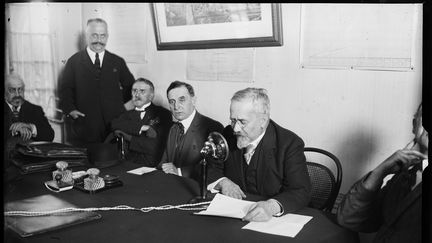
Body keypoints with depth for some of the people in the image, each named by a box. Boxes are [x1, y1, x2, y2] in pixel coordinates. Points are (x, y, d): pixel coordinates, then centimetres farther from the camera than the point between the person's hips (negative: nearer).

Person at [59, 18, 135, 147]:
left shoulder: (118, 62, 11)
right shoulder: (74, 61, 7)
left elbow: (130, 86, 22)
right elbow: (64, 88, 9)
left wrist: (128, 103, 7)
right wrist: (70, 108, -5)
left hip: (113, 124, 1)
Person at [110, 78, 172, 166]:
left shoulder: (163, 114, 1)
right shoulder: (128, 114, 18)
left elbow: (157, 146, -9)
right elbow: (114, 124, -4)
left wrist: (129, 138, -3)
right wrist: (141, 128, -13)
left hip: (153, 167, -3)